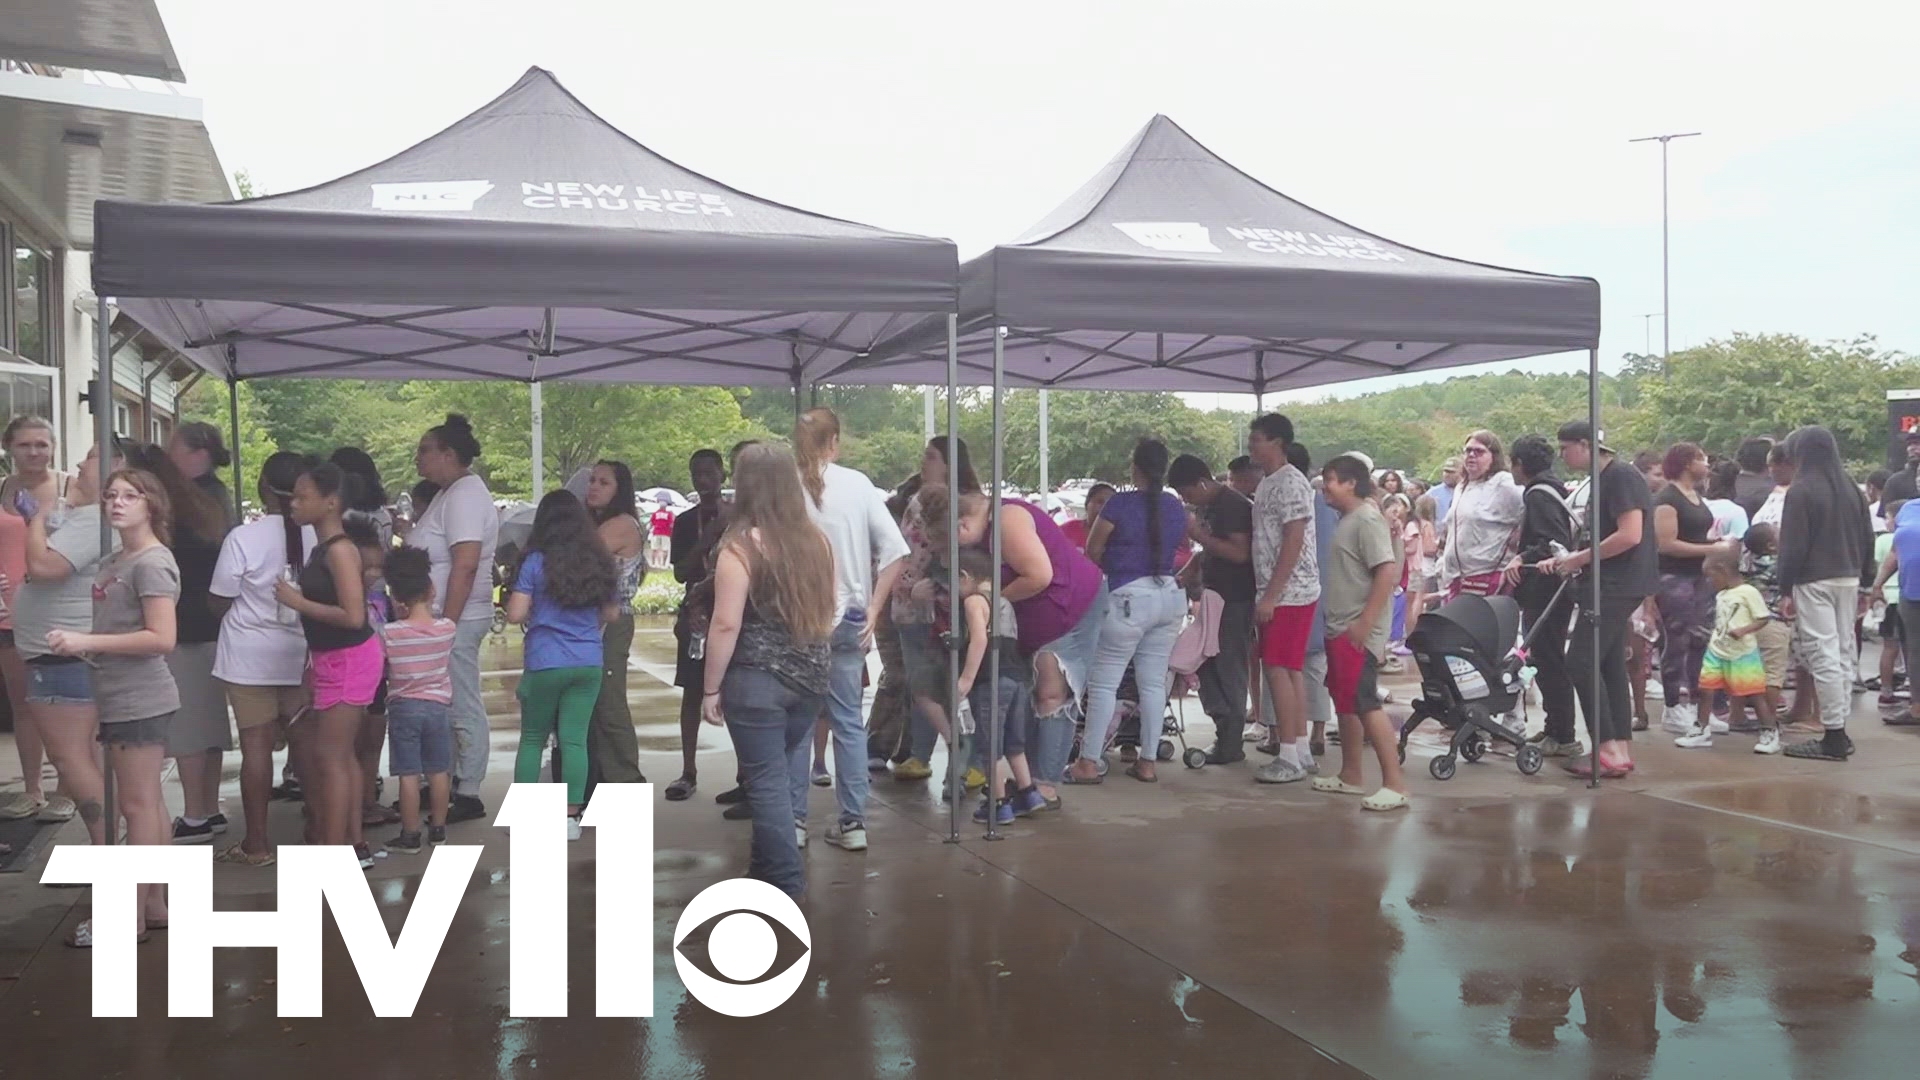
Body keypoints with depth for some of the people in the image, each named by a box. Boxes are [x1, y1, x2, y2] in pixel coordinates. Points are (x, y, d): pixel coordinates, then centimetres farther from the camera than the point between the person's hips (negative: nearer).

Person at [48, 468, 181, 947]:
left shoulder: (152, 562, -15)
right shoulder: (116, 561, 13)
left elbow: (161, 638, -23)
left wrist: (86, 641, -22)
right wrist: (79, 642, 4)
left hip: (138, 700, -9)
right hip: (122, 698, 9)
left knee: (137, 805, -3)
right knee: (147, 803, 13)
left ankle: (133, 916, 4)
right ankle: (155, 904, 21)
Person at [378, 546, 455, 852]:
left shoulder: (389, 633, -12)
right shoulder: (447, 628, -7)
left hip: (403, 707, -2)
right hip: (437, 705, 2)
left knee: (408, 774, 1)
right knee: (438, 772, 11)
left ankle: (410, 835, 5)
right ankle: (438, 829, 20)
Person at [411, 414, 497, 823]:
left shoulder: (465, 495, -16)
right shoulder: (450, 493, 16)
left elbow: (465, 564, -23)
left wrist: (447, 624, -24)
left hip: (455, 621, -10)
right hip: (444, 620, 10)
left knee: (463, 709, -3)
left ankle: (468, 795, 3)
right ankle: (451, 781, 24)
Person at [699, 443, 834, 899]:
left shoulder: (742, 544, -13)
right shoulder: (816, 540, 5)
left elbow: (726, 624, -16)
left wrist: (710, 688, -8)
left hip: (757, 680, -6)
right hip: (810, 676, 6)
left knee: (766, 779, 4)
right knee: (775, 771, 21)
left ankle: (785, 881, 8)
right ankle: (768, 863, 30)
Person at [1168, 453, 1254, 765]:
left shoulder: (1233, 505, -15)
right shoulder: (1205, 507, 14)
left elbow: (1240, 553, -23)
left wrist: (1200, 535, -21)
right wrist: (1189, 571, 11)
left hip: (1235, 600, -9)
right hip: (1213, 596, 9)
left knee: (1229, 669, -4)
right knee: (1207, 666, 10)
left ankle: (1231, 745, 3)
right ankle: (1224, 733, 17)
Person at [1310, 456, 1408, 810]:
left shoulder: (1367, 520, -14)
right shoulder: (1346, 520, 15)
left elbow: (1388, 572, -22)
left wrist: (1364, 624, -24)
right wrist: (1339, 624, 17)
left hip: (1358, 632, -10)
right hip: (1340, 629, 10)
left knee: (1365, 704, -14)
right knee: (1345, 702, 15)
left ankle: (1395, 784, -13)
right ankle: (1351, 775, 25)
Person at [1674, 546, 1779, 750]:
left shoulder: (1748, 592, -12)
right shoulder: (1720, 596, 12)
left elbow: (1763, 618, -14)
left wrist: (1743, 630, -26)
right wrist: (1712, 640, 17)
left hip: (1743, 654, -7)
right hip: (1717, 652, 8)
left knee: (1754, 693, -2)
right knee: (1705, 689, 6)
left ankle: (1770, 732, 9)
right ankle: (1702, 730, 15)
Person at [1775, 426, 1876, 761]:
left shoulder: (1801, 492, -10)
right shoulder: (1852, 490, 10)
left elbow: (1793, 546, -12)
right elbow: (1867, 539, 13)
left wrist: (1786, 589, -7)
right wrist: (1864, 582, 19)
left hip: (1814, 582, -7)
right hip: (1848, 580, 7)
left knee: (1823, 657, -6)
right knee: (1843, 654, 12)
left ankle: (1833, 737, -6)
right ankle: (1839, 731, 17)